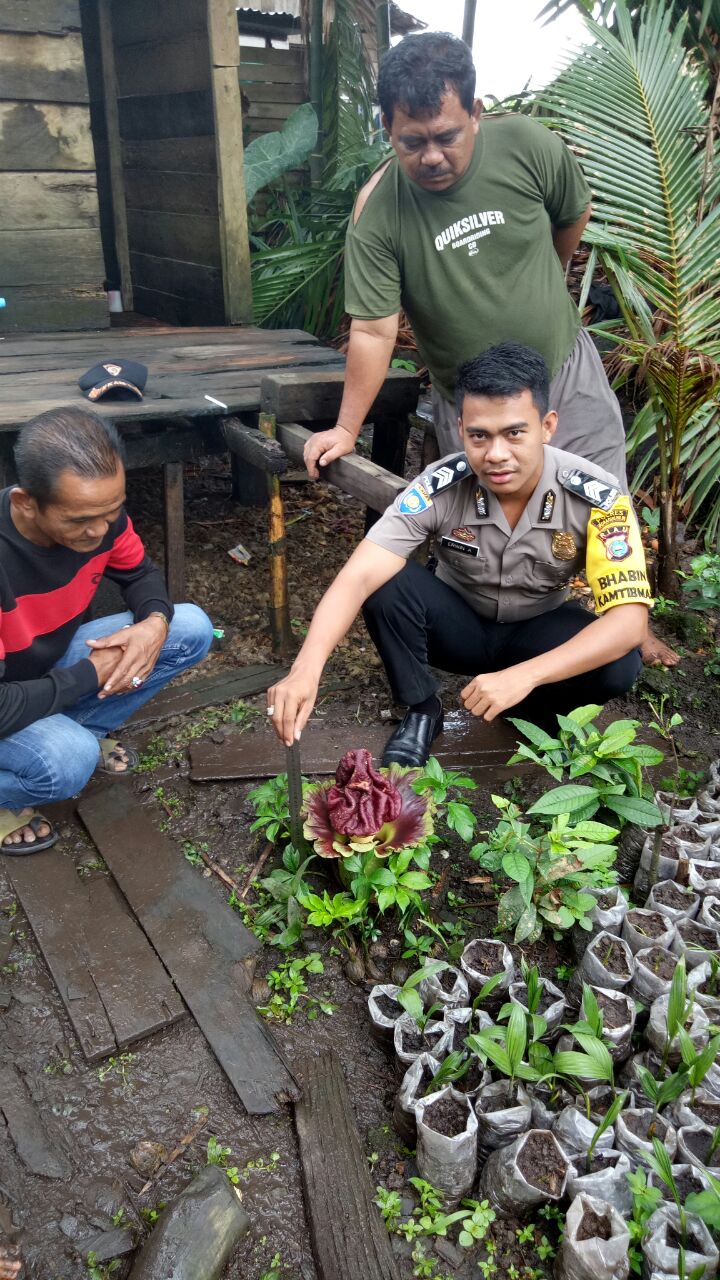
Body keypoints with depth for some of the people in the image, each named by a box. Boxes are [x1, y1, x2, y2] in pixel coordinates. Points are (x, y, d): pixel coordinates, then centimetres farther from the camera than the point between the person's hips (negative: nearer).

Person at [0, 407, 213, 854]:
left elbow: (140, 573, 1)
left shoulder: (100, 512, -20)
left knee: (192, 629, -8)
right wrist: (92, 674, -25)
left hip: (56, 659, 6)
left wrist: (156, 622, -21)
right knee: (67, 761, -36)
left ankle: (80, 732, 5)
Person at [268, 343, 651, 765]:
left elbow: (630, 619, -33)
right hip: (458, 622, 0)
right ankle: (422, 712, -5)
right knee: (388, 584, -30)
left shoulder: (597, 497, -27)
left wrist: (523, 676, -46)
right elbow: (359, 577, -37)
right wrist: (306, 668, -54)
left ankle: (533, 712, 3)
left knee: (618, 666, -31)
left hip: (538, 631, 0)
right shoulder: (439, 489, -28)